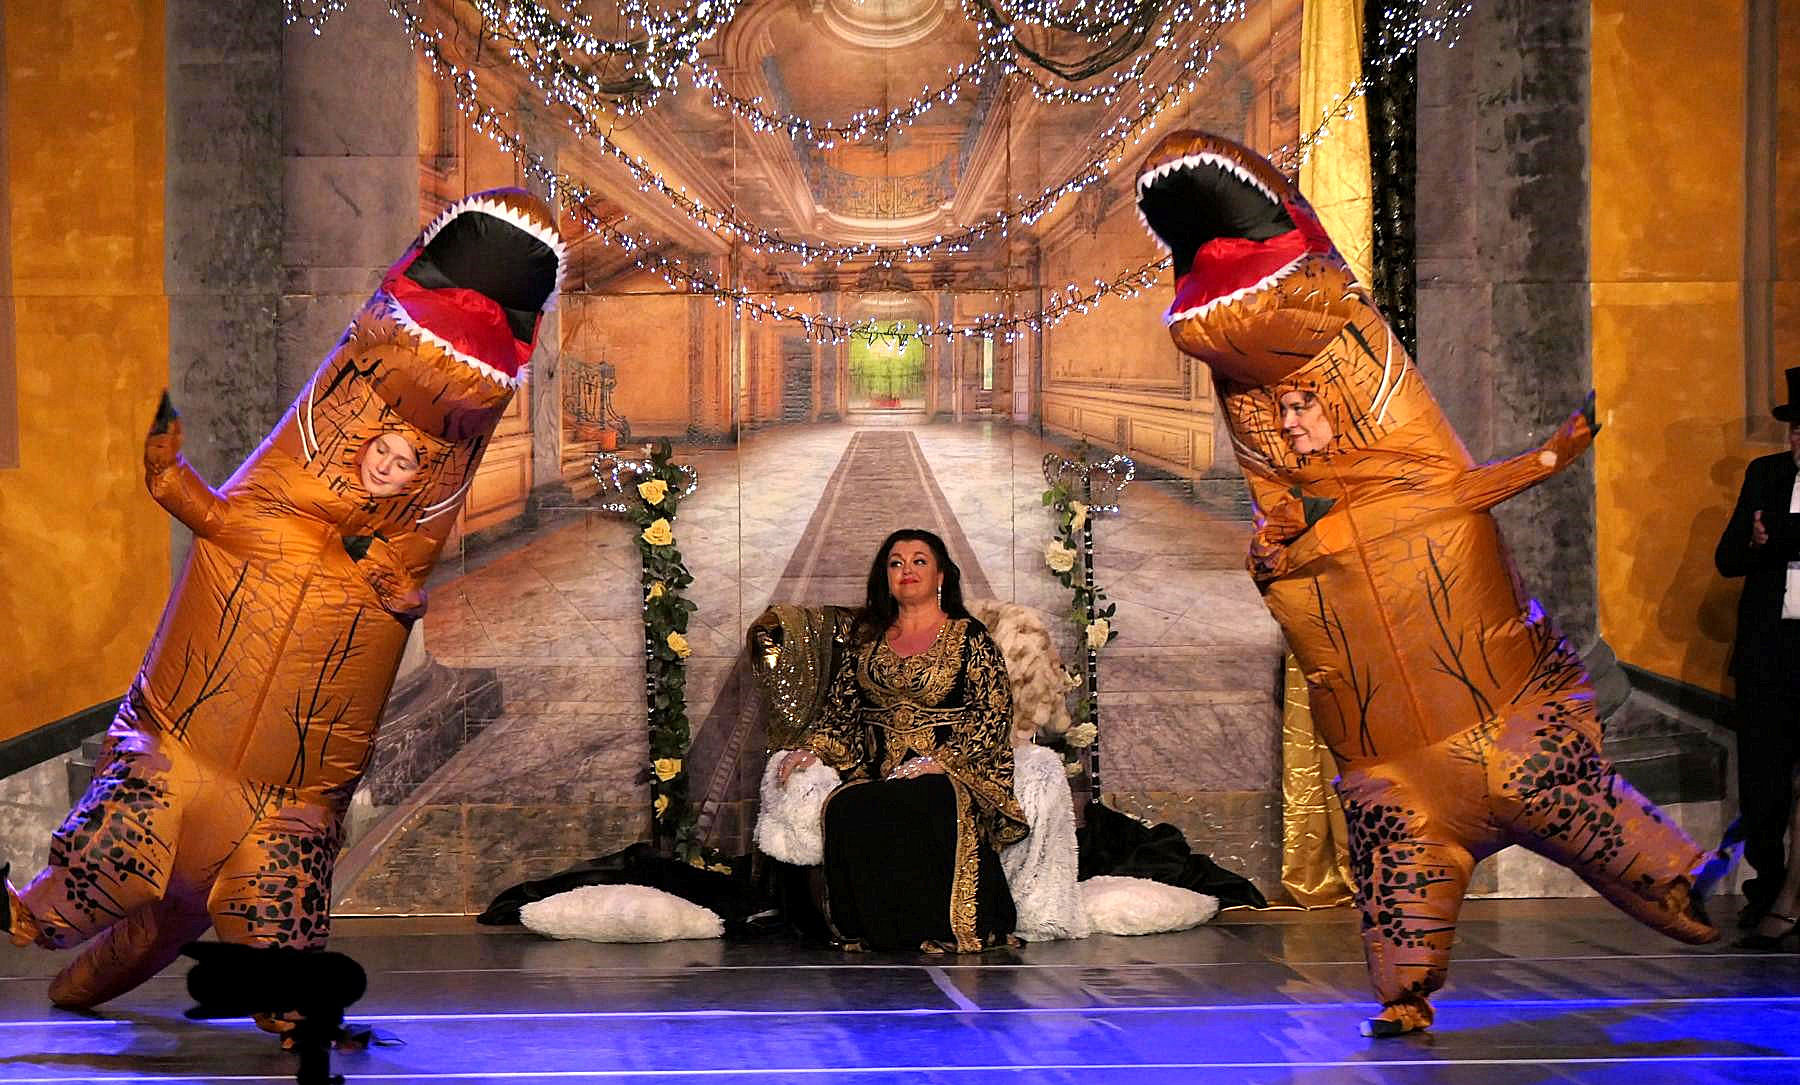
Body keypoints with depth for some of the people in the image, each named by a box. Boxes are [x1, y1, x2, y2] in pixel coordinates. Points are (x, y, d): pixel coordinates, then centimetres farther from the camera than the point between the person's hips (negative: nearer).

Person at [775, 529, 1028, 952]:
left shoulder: (969, 638, 7)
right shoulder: (869, 640, 20)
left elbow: (993, 714, -2)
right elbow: (841, 708, 19)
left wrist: (938, 760, -14)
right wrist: (814, 748, -1)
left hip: (953, 770, -3)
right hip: (877, 774, 4)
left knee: (928, 806, -39)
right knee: (844, 809, -31)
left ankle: (941, 930, -32)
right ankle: (868, 930, -25)